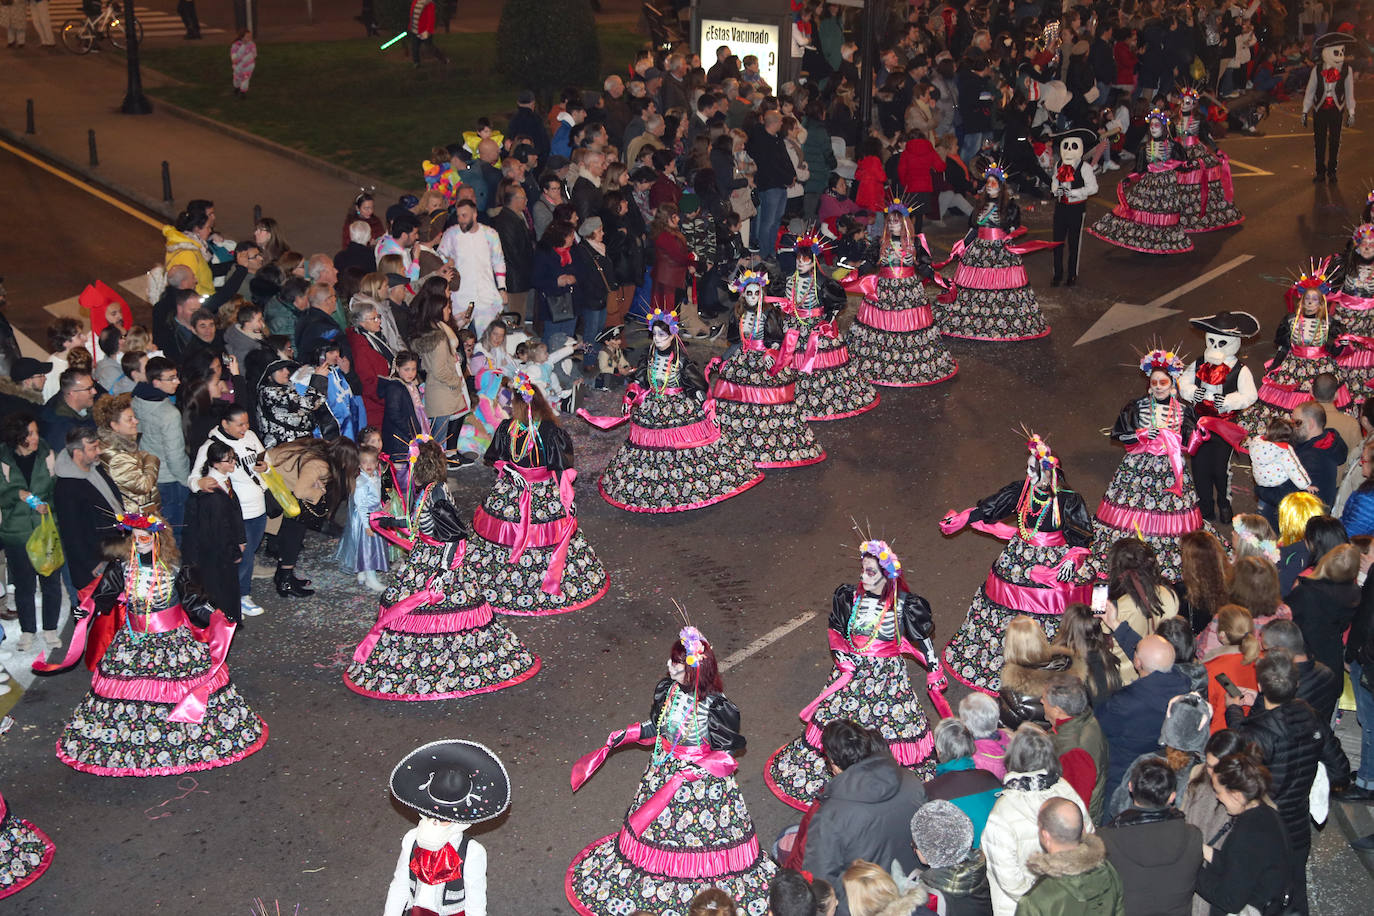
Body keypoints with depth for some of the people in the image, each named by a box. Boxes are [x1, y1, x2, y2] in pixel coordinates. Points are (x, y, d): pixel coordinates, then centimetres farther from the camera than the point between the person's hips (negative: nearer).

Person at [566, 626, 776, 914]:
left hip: (702, 773, -5)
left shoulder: (715, 706, -26)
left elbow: (725, 750, -16)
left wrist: (696, 770, -25)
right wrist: (625, 736, 2)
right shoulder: (667, 690, -9)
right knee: (657, 825, 20)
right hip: (664, 768, 5)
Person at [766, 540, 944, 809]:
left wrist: (935, 672, 5)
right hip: (852, 671, 2)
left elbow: (923, 640, 0)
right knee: (836, 722, 9)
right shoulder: (851, 598, -6)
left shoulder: (904, 605, -13)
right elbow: (834, 629, 8)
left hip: (889, 675, -2)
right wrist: (840, 654, -7)